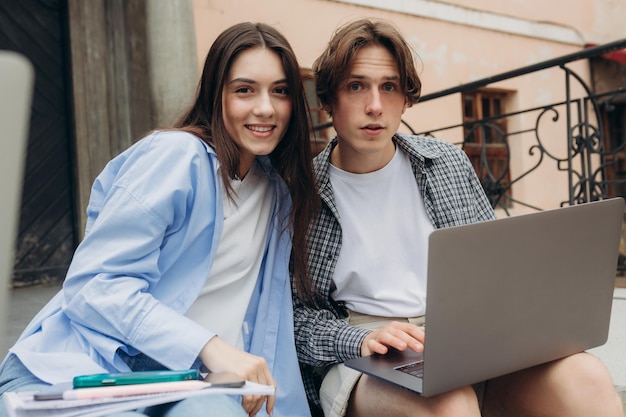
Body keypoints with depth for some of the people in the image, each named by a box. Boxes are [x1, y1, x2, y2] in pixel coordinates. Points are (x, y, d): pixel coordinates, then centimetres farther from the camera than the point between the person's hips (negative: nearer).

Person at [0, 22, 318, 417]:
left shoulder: (279, 191, 12)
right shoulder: (177, 155, -9)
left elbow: (266, 313, 13)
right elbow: (96, 283, -15)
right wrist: (210, 346, -24)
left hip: (185, 379, 4)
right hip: (81, 372, -3)